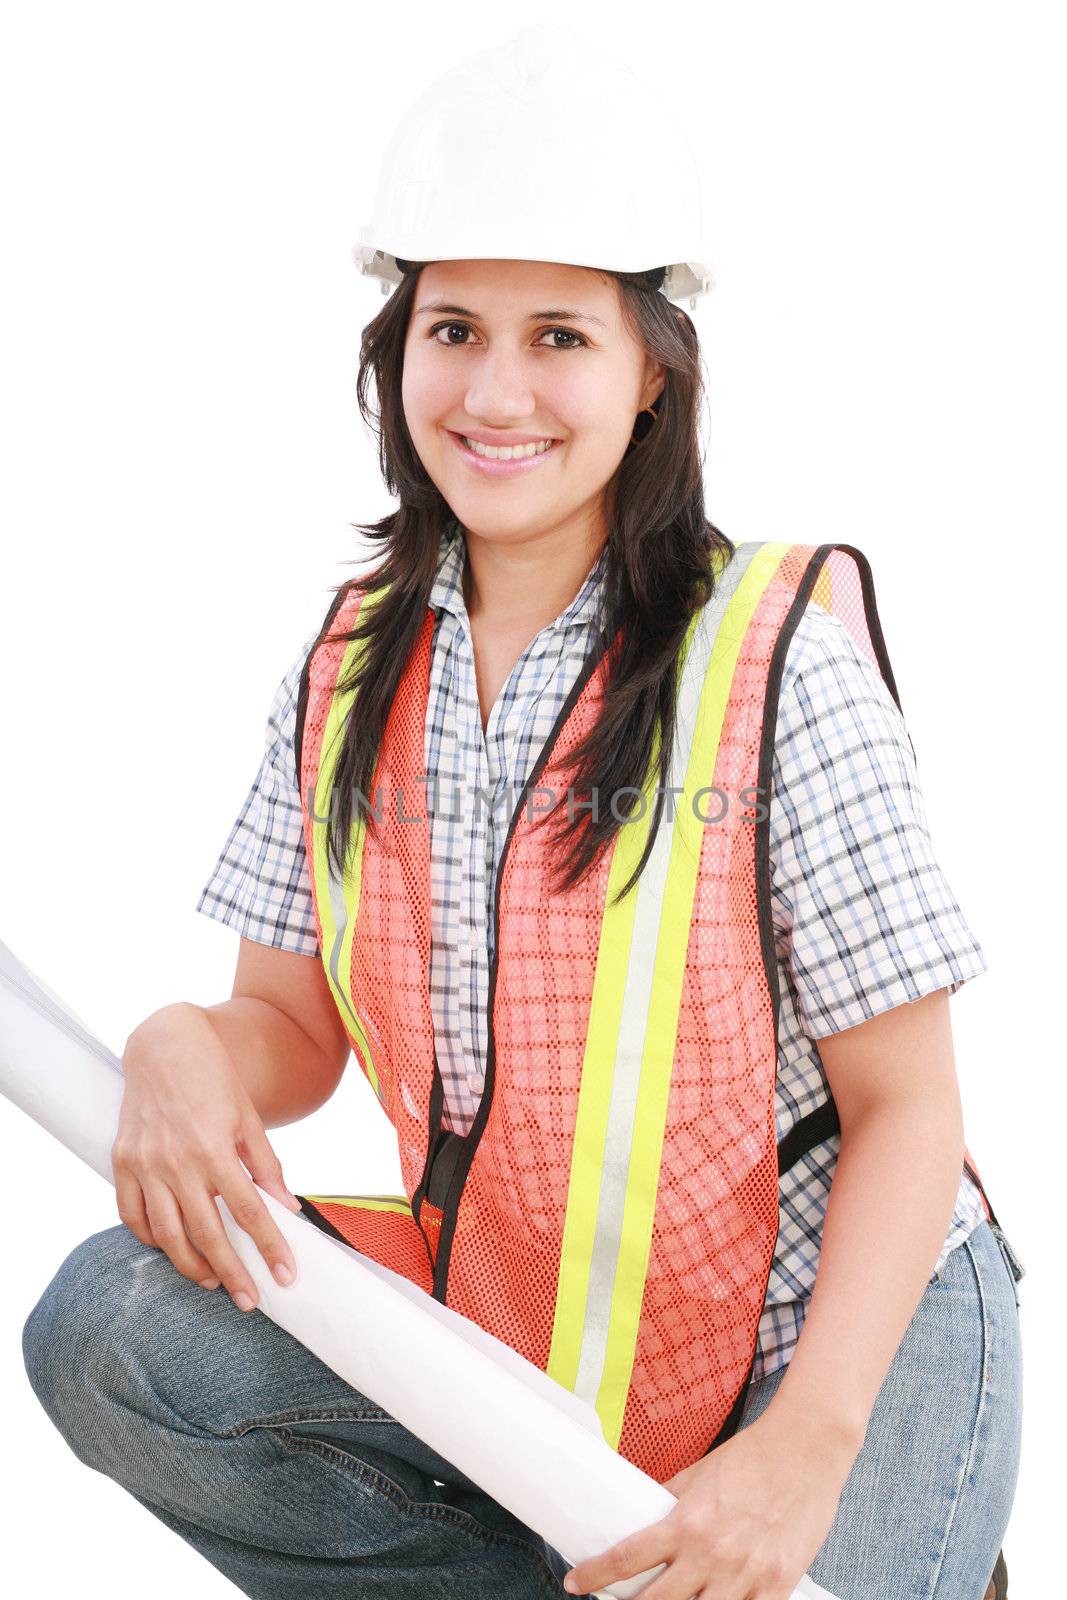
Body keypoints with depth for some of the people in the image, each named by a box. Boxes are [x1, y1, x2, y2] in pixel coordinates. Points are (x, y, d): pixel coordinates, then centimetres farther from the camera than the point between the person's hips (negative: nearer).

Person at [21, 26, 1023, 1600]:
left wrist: (807, 1446, -26)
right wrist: (188, 1052, -21)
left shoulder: (777, 656, -15)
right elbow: (294, 1023, 4)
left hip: (834, 1340, -4)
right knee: (111, 1328, -16)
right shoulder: (348, 665, 1)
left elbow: (907, 1104, -13)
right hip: (510, 1337, 4)